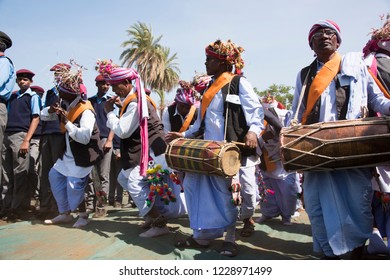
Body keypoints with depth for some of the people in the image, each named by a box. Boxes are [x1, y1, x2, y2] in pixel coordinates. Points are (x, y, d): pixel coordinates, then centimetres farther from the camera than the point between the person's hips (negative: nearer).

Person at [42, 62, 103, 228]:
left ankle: (83, 216, 12)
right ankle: (65, 214, 24)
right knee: (55, 176, 14)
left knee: (75, 185, -13)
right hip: (68, 154, 10)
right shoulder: (65, 106, 3)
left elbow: (84, 137, -35)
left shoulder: (86, 111, -24)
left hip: (84, 155, -10)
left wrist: (67, 123, -32)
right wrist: (51, 110, -11)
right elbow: (44, 116, 12)